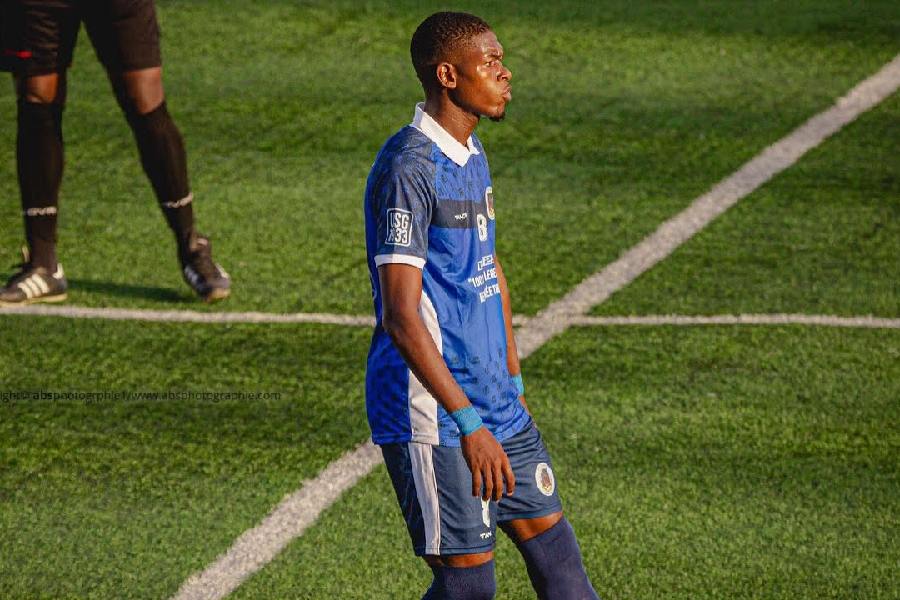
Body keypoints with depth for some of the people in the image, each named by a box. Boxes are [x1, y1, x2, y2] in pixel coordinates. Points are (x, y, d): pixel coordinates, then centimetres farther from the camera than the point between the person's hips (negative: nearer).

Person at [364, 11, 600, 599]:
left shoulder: (472, 154, 13)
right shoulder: (409, 168, -18)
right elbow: (401, 319, -24)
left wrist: (512, 385, 24)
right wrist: (469, 422, -27)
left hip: (494, 405, 9)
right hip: (433, 420, -9)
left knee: (555, 551, 8)